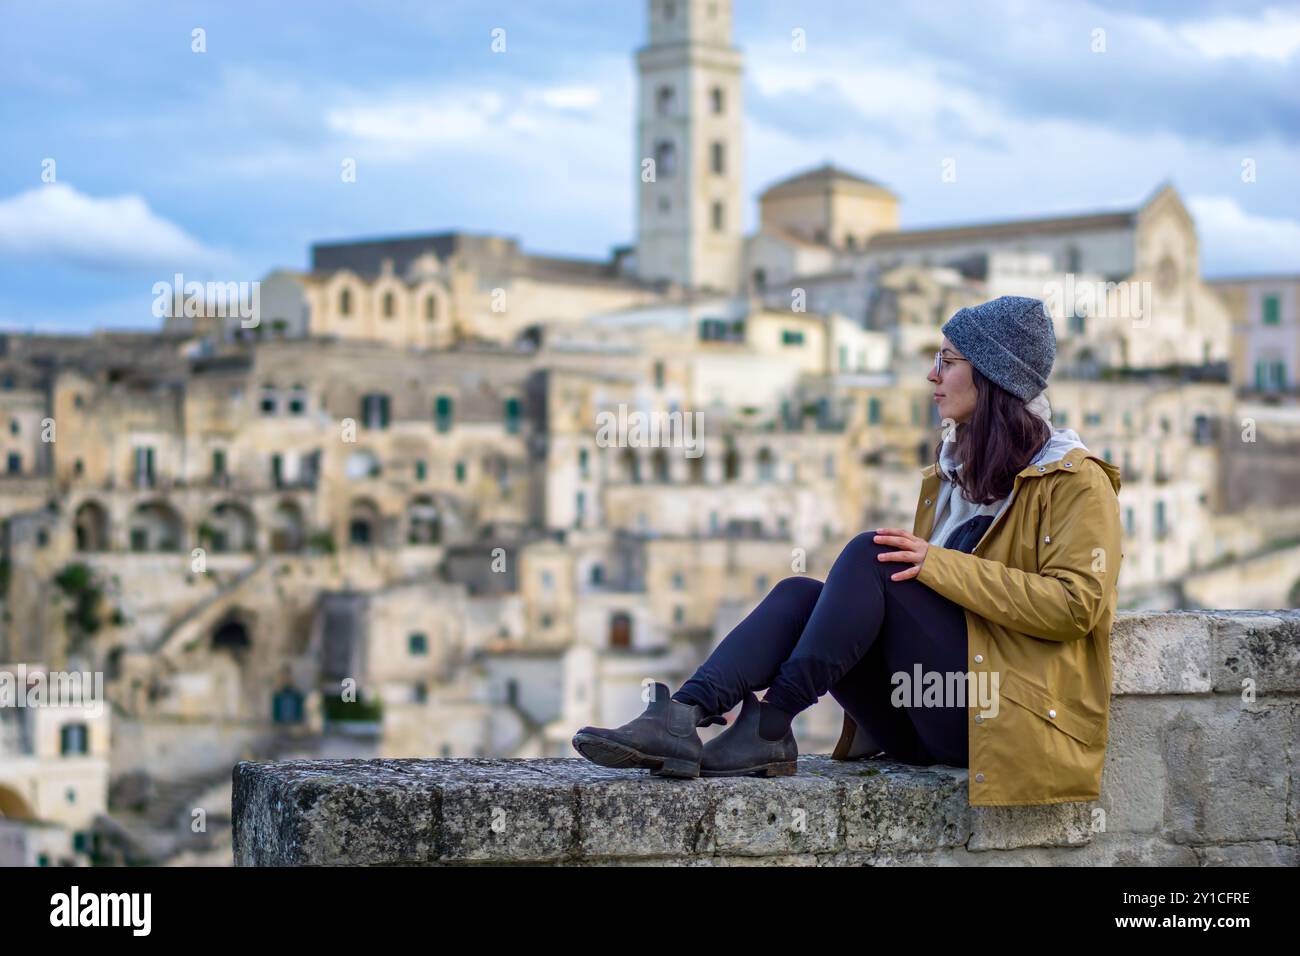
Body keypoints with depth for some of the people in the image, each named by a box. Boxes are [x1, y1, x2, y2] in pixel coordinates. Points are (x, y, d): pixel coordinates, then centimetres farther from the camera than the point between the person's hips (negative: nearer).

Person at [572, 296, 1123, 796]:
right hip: (926, 726, 7)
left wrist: (939, 565, -19)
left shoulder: (1076, 480, -1)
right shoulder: (953, 471, 24)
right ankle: (682, 719, -36)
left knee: (869, 555, -21)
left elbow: (1077, 604, -16)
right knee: (799, 593, -13)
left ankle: (769, 727, -26)